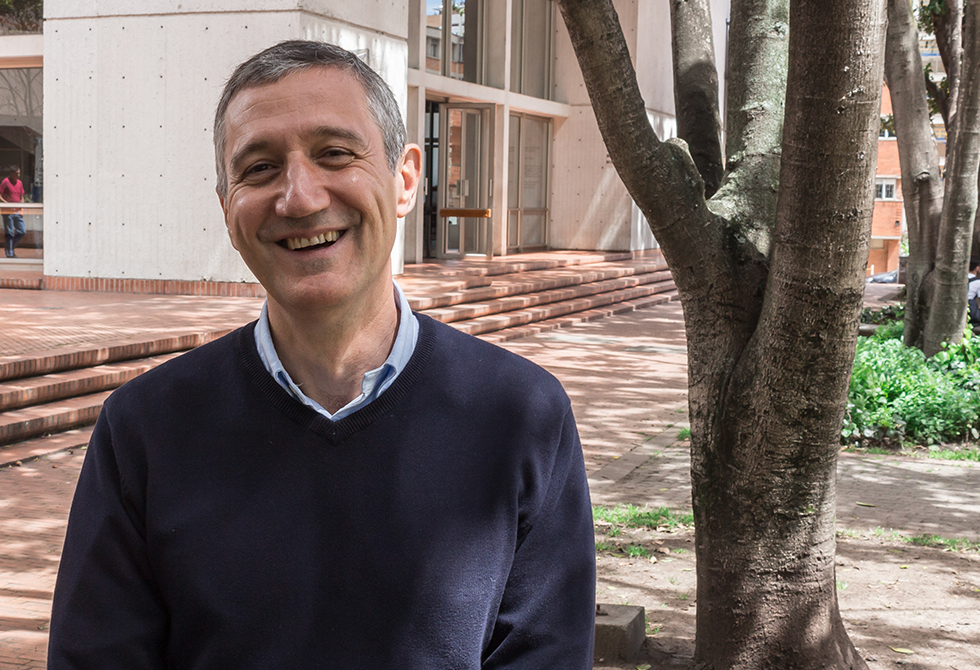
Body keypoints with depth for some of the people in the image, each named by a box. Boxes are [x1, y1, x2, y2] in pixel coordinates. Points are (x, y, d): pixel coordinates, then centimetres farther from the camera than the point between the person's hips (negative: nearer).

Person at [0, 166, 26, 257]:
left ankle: (10, 248, 21)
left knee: (22, 231, 5)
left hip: (17, 212, 6)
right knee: (9, 233, -1)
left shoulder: (19, 183, 11)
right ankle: (9, 253, 6)